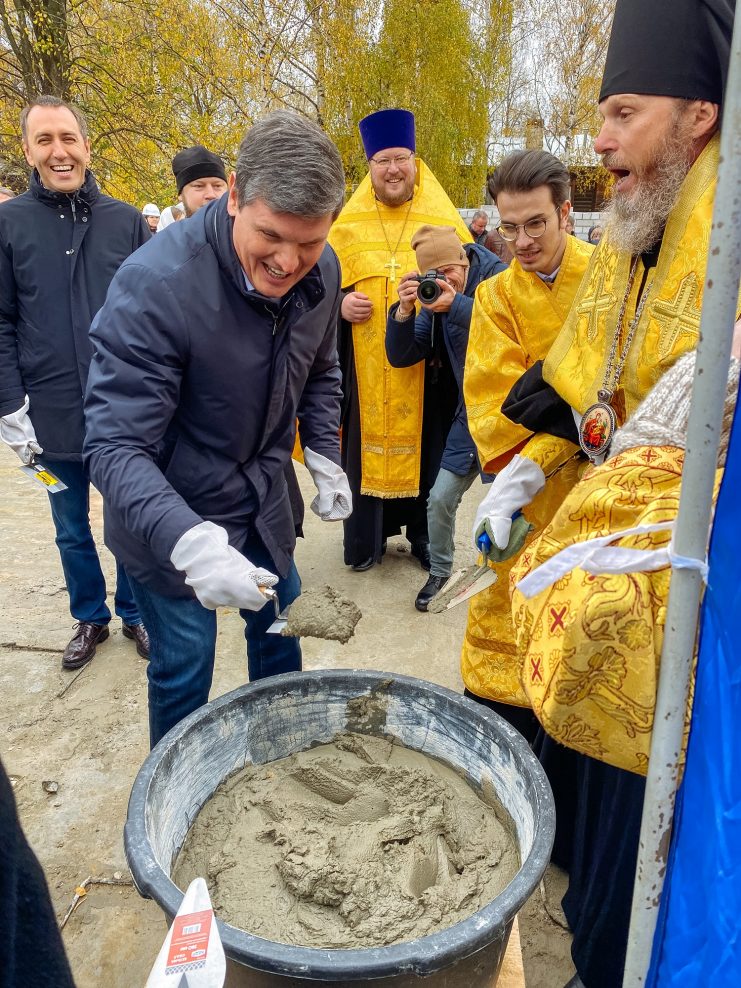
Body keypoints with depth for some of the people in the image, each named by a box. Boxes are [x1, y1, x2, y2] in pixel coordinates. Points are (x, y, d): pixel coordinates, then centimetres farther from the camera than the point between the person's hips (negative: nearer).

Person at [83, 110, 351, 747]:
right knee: (184, 668, 5)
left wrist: (324, 456, 0)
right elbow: (116, 446, -30)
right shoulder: (154, 285, -30)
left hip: (264, 498, 6)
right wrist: (189, 542, -44)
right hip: (171, 515, -6)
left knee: (279, 629, 21)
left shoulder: (321, 271, -9)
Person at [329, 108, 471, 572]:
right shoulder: (348, 225, 7)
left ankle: (425, 534, 24)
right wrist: (339, 303, -8)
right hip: (367, 365, 1)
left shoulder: (445, 220, 5)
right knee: (367, 445, 5)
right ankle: (367, 536, 22)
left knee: (425, 444, 6)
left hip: (427, 364, 0)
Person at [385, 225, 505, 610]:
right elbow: (400, 356, -2)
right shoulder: (433, 301, 4)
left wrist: (457, 305, -35)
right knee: (440, 498, 5)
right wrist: (404, 311, -18)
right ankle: (439, 571, 27)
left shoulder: (497, 278, -12)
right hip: (468, 414, 5)